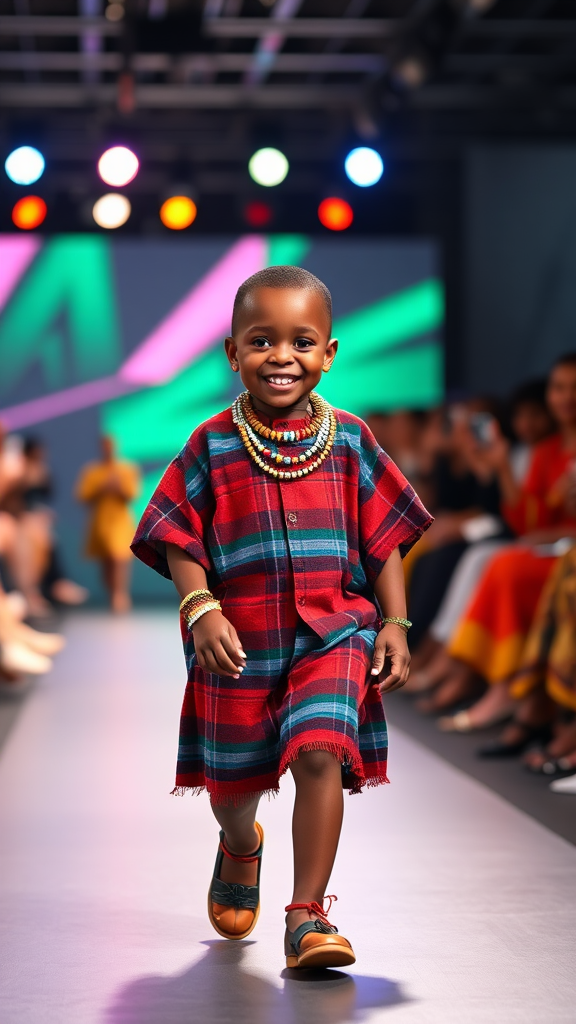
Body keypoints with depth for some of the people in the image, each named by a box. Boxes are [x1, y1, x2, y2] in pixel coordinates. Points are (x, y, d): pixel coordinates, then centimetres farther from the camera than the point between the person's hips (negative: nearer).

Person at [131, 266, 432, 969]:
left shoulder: (349, 440, 3)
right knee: (233, 778, 14)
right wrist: (201, 609, -17)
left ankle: (308, 913, -12)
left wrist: (394, 624, 1)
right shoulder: (212, 445, -2)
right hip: (239, 640, 1)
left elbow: (385, 538, 7)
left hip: (333, 633, 0)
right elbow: (179, 540, -2)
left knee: (322, 754, -20)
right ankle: (240, 848, 50)